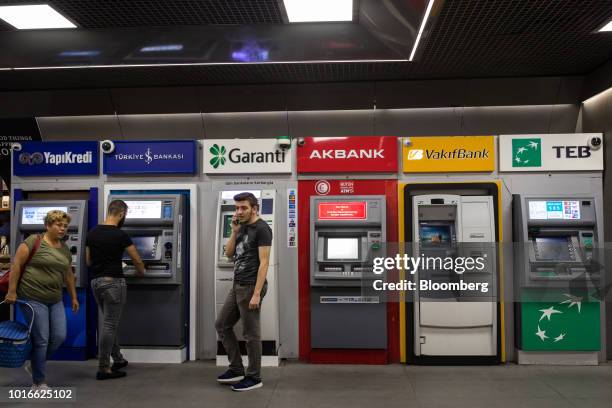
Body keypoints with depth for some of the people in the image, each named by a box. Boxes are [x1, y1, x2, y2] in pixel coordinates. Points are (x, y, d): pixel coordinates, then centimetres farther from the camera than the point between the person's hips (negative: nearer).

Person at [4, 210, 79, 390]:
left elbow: (68, 274, 19)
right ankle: (38, 382, 11)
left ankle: (34, 364, 27)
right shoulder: (33, 241, -9)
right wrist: (11, 291, -12)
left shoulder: (64, 248, 12)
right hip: (33, 298, -7)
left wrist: (73, 297, 20)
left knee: (59, 336, 1)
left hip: (55, 300, 7)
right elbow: (16, 265, -9)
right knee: (41, 339, -4)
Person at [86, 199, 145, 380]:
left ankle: (118, 360, 26)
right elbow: (137, 261, -1)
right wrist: (141, 272, 20)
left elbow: (89, 261, 15)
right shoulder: (120, 235, -11)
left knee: (109, 323, 18)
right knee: (110, 325, -3)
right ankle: (103, 369, 1)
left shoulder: (92, 233, 7)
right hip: (113, 282, -7)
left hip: (96, 281, 7)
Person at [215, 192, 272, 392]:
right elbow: (229, 253, 14)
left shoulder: (262, 229, -13)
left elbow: (263, 262, -18)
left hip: (251, 287, -9)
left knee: (251, 334, 0)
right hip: (237, 286, 9)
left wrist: (256, 293, -23)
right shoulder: (242, 227, 13)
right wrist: (235, 231, 0)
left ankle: (254, 378, 14)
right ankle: (236, 369, 24)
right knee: (222, 325, 14)